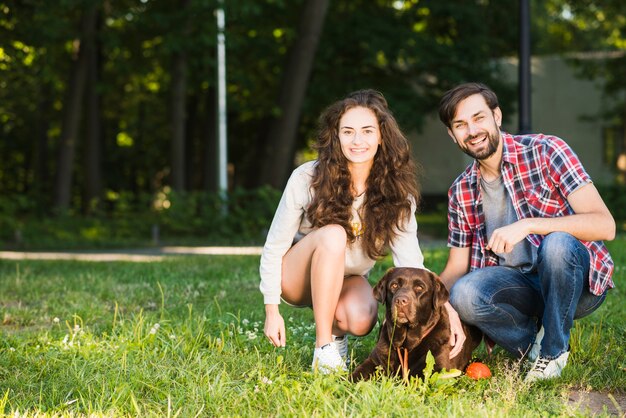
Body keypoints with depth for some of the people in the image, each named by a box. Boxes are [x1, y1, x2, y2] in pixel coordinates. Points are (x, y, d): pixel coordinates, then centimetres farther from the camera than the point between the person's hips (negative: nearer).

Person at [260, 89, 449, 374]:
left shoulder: (396, 190, -15)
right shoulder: (307, 179, -20)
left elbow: (409, 260, -26)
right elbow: (275, 246, -12)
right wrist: (272, 310, -14)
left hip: (347, 280, 2)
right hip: (298, 276, -2)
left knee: (361, 322, -33)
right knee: (333, 234, -33)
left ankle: (336, 329, 7)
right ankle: (323, 347, -26)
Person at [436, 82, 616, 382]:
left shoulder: (545, 151, -11)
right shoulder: (461, 192, 5)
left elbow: (605, 225, -20)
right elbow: (456, 269, 9)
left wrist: (527, 225, -30)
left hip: (579, 281, -3)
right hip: (520, 285, 3)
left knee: (556, 244, -37)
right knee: (463, 295, -28)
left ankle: (553, 350, -13)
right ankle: (536, 347, -2)